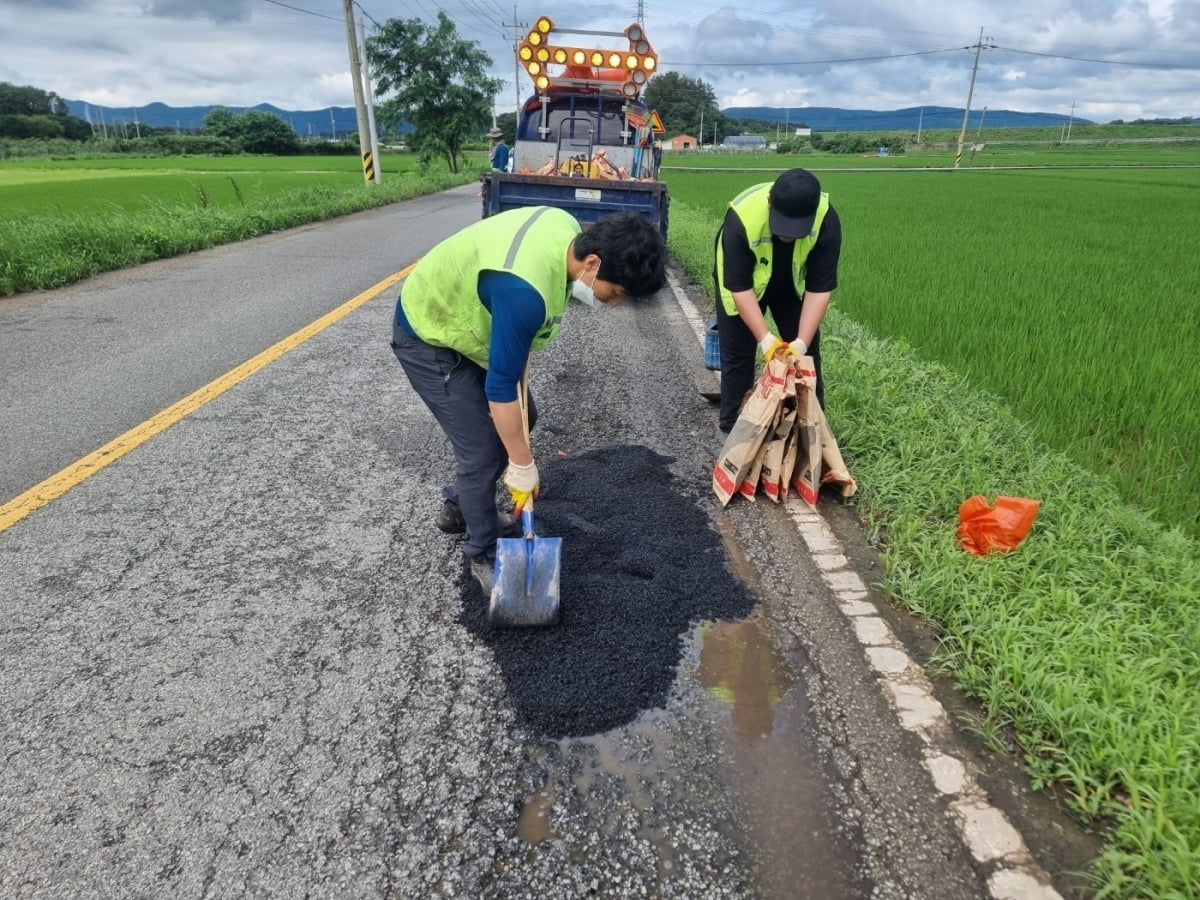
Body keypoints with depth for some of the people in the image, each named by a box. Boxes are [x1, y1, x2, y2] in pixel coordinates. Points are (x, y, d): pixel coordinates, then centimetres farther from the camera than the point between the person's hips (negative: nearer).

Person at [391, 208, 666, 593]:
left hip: (463, 319, 9)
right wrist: (523, 467, -23)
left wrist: (517, 347, 7)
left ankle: (458, 506, 32)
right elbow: (501, 387, -32)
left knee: (522, 419, 14)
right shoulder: (525, 290, -40)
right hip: (428, 338, -9)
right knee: (483, 448, -10)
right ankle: (484, 555, 13)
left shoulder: (570, 233, -12)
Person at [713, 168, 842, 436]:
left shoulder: (826, 220, -34)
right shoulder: (742, 217, -40)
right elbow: (740, 287, -33)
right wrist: (765, 338, -38)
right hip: (744, 283, -2)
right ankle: (731, 428, 11)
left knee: (806, 353, 2)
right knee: (737, 355, -1)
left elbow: (819, 288, -28)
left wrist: (802, 341, -35)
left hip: (793, 285, 2)